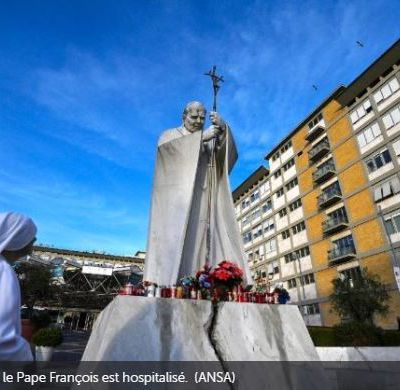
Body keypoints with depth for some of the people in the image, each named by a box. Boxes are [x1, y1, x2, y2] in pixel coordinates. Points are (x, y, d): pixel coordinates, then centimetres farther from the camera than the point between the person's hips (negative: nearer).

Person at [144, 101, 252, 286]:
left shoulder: (210, 140, 27)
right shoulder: (169, 134, 20)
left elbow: (229, 154, 8)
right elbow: (165, 146, -6)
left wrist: (223, 129, -9)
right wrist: (202, 137, -8)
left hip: (202, 200, 3)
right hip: (178, 199, -3)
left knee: (201, 239, -12)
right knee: (174, 240, -18)